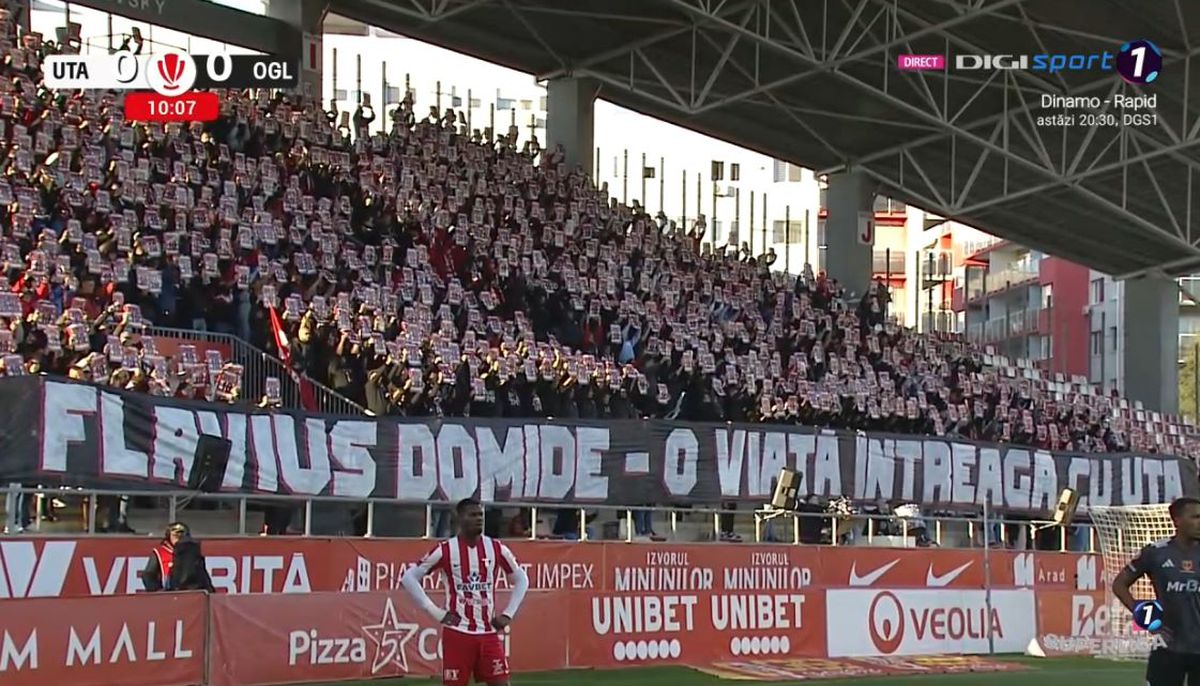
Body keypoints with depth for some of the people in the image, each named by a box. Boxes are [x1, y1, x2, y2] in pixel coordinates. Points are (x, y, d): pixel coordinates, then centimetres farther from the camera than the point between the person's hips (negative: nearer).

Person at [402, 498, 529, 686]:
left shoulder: (496, 549, 4)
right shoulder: (445, 550, -6)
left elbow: (521, 579, 17)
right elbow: (409, 577, -3)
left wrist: (507, 615, 6)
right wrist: (436, 612, -6)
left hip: (488, 633, 3)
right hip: (457, 633, -3)